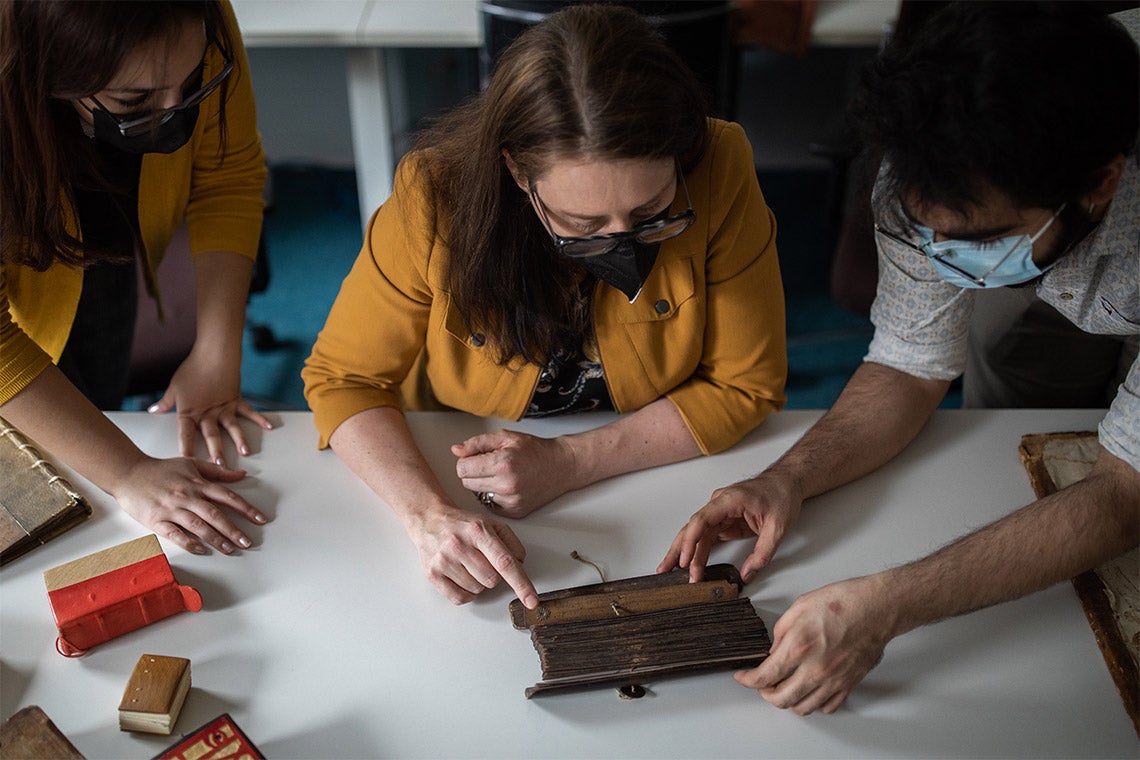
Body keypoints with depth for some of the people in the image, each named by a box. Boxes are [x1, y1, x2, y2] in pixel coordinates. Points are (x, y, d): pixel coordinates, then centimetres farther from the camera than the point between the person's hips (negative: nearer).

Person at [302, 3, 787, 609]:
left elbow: (746, 386, -13)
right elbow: (343, 377, -12)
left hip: (660, 493, 1)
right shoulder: (435, 195, -22)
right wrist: (430, 513, -30)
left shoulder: (721, 172, -21)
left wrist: (567, 463, -22)